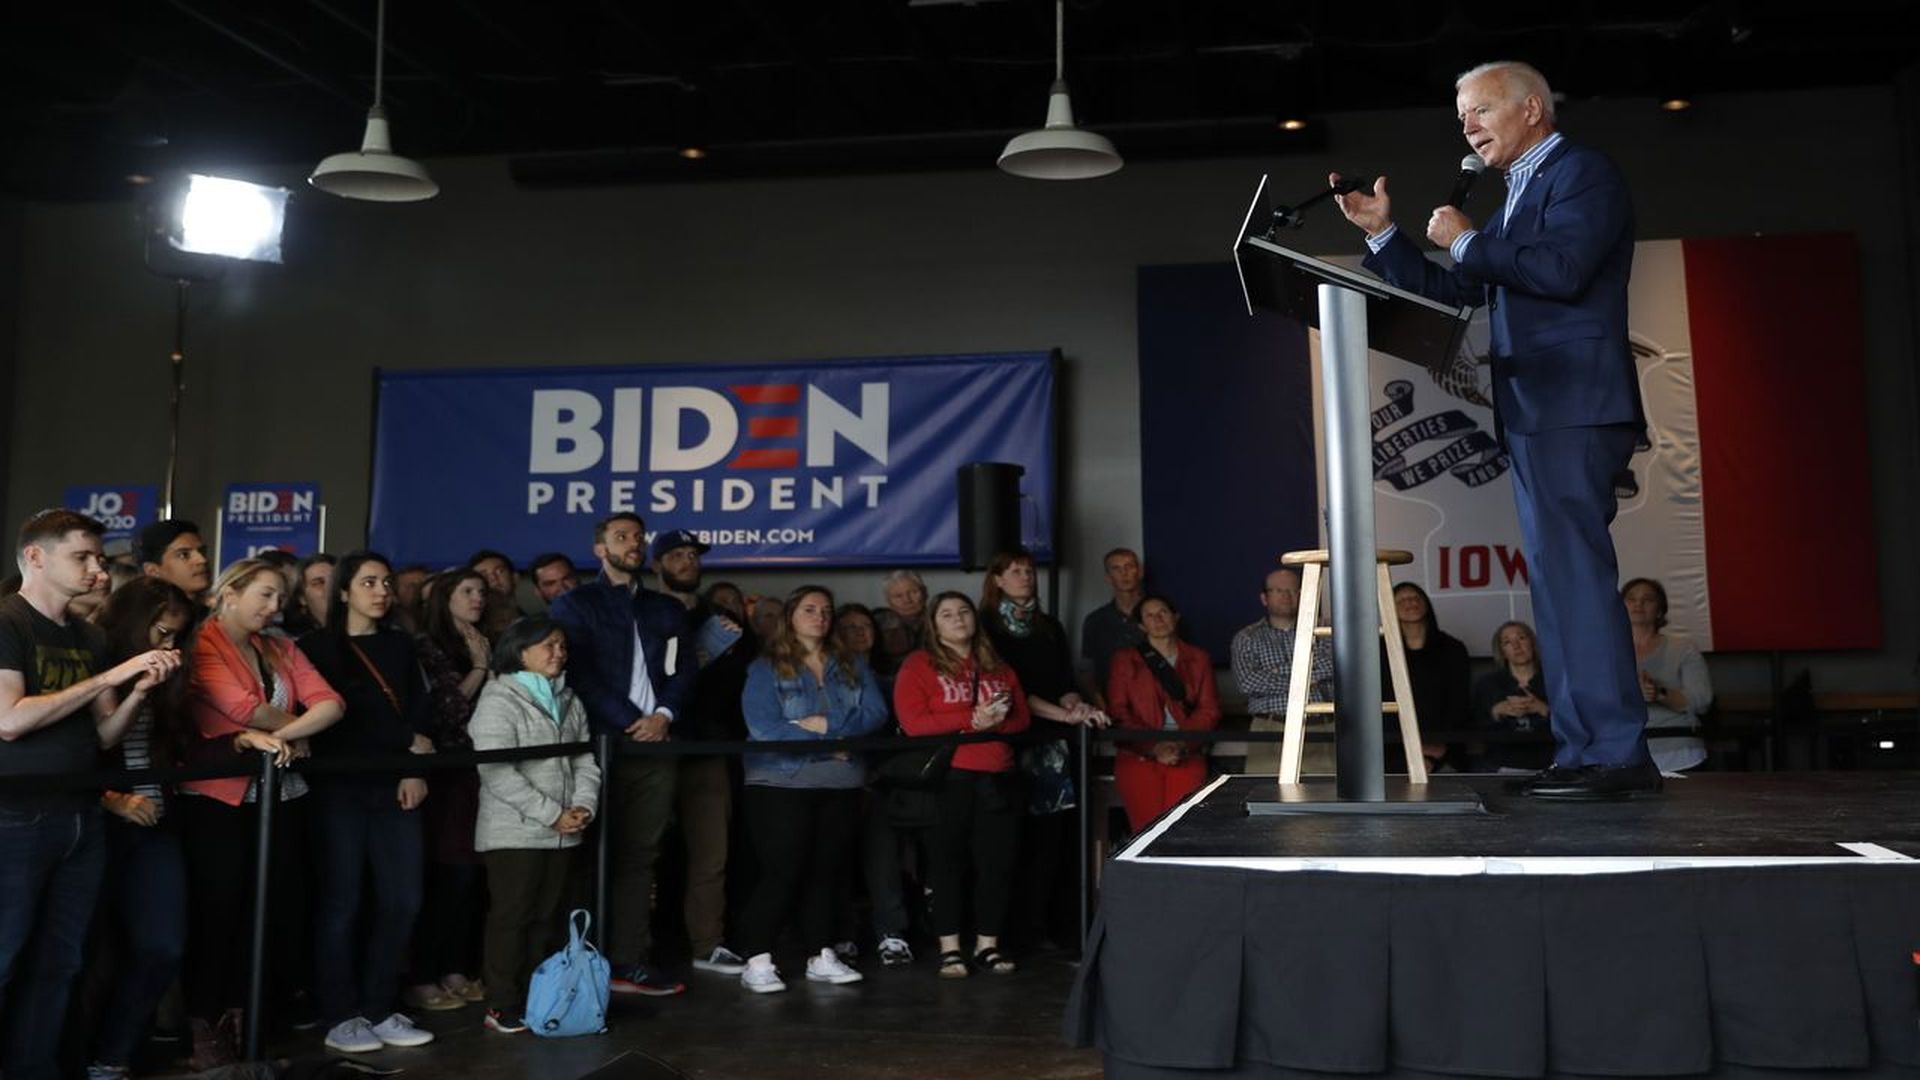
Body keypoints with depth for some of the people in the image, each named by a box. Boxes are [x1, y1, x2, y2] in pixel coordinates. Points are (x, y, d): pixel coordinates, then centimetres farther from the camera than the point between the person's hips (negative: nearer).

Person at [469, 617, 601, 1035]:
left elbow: (585, 760, 12)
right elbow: (497, 773, -18)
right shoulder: (500, 699, -9)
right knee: (510, 918, 0)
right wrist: (552, 814, -18)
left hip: (561, 835, 7)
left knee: (546, 917, 12)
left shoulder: (569, 701, 14)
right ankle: (503, 1005, 8)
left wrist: (583, 805, -8)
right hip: (515, 832, -6)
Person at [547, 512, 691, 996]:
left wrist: (663, 715, -7)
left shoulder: (667, 609, 19)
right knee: (599, 855, -2)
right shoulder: (575, 605, 5)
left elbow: (683, 671, 12)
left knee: (640, 856, 4)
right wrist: (631, 723, -11)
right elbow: (581, 674, -6)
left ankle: (631, 961, 6)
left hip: (655, 746, 4)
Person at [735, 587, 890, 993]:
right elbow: (763, 727, -13)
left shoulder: (853, 666, 13)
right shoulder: (766, 668, -1)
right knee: (783, 871, -8)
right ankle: (757, 960, -2)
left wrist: (827, 724, -15)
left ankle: (821, 957, 16)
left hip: (842, 785, 5)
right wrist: (829, 746, -14)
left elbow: (876, 713, 0)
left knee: (827, 870, 8)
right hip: (781, 783, -4)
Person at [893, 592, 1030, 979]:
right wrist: (970, 719, -14)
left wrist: (996, 722, -8)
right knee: (949, 862, -1)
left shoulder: (999, 668, 19)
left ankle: (987, 945, 14)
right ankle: (949, 948, 7)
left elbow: (1021, 718, 15)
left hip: (999, 778, 4)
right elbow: (913, 722, -10)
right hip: (948, 779, -4)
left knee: (997, 862, 4)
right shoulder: (919, 666, 3)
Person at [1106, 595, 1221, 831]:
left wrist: (1180, 745, -8)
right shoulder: (1125, 659, 17)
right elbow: (1118, 712, 6)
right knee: (1146, 822, -24)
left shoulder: (1198, 659, 20)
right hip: (1138, 753, 0)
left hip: (1185, 753, 0)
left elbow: (1209, 710, 10)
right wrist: (1154, 747, -9)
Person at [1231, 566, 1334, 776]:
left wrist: (1282, 670, -5)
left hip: (1320, 728, 1)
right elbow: (1247, 681, -4)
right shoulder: (1247, 638, 12)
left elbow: (1336, 663, -4)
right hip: (1270, 731, -1)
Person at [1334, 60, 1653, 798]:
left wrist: (1465, 242, -7)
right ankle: (1584, 750, 12)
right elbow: (1449, 294, 24)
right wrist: (1382, 234, 16)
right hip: (1532, 414, 10)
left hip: (1573, 408, -10)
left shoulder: (1583, 171, -2)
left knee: (1575, 573, -14)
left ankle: (1618, 754, -12)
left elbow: (1560, 270, -19)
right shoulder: (1518, 198, 24)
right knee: (1559, 581, 8)